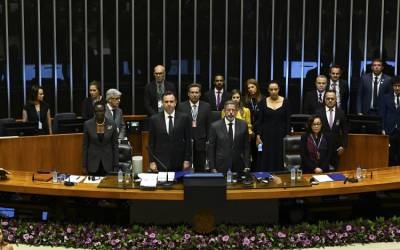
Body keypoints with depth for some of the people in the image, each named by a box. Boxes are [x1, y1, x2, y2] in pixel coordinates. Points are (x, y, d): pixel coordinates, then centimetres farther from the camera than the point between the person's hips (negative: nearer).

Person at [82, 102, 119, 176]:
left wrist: (116, 165, 0)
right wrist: (84, 165, -1)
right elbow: (85, 146, 1)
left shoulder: (112, 124, -2)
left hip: (107, 163, 0)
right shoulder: (88, 124, -3)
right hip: (93, 163, 0)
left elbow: (115, 145, 2)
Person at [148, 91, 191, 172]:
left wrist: (187, 160, 0)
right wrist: (152, 161, -1)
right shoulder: (154, 119, 2)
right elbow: (151, 143, 4)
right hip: (160, 163, 0)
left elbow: (188, 140, 4)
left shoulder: (184, 118, 2)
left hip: (179, 163, 0)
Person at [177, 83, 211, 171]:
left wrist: (208, 140, 0)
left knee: (200, 169, 6)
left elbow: (209, 125, 4)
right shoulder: (181, 106, 2)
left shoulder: (206, 106, 4)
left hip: (201, 143, 1)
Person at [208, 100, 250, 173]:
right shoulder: (215, 126, -2)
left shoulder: (243, 125, 2)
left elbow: (246, 146, 6)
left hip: (238, 167, 1)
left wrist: (247, 166, 1)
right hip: (221, 167, -1)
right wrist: (212, 168, -3)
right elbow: (211, 148, 1)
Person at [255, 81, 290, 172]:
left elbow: (287, 121, 3)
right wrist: (258, 136, -7)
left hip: (280, 135, 0)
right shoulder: (263, 102, 2)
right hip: (266, 135, 0)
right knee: (266, 160, -3)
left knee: (279, 160, -1)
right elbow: (259, 120, 2)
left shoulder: (285, 102, 1)